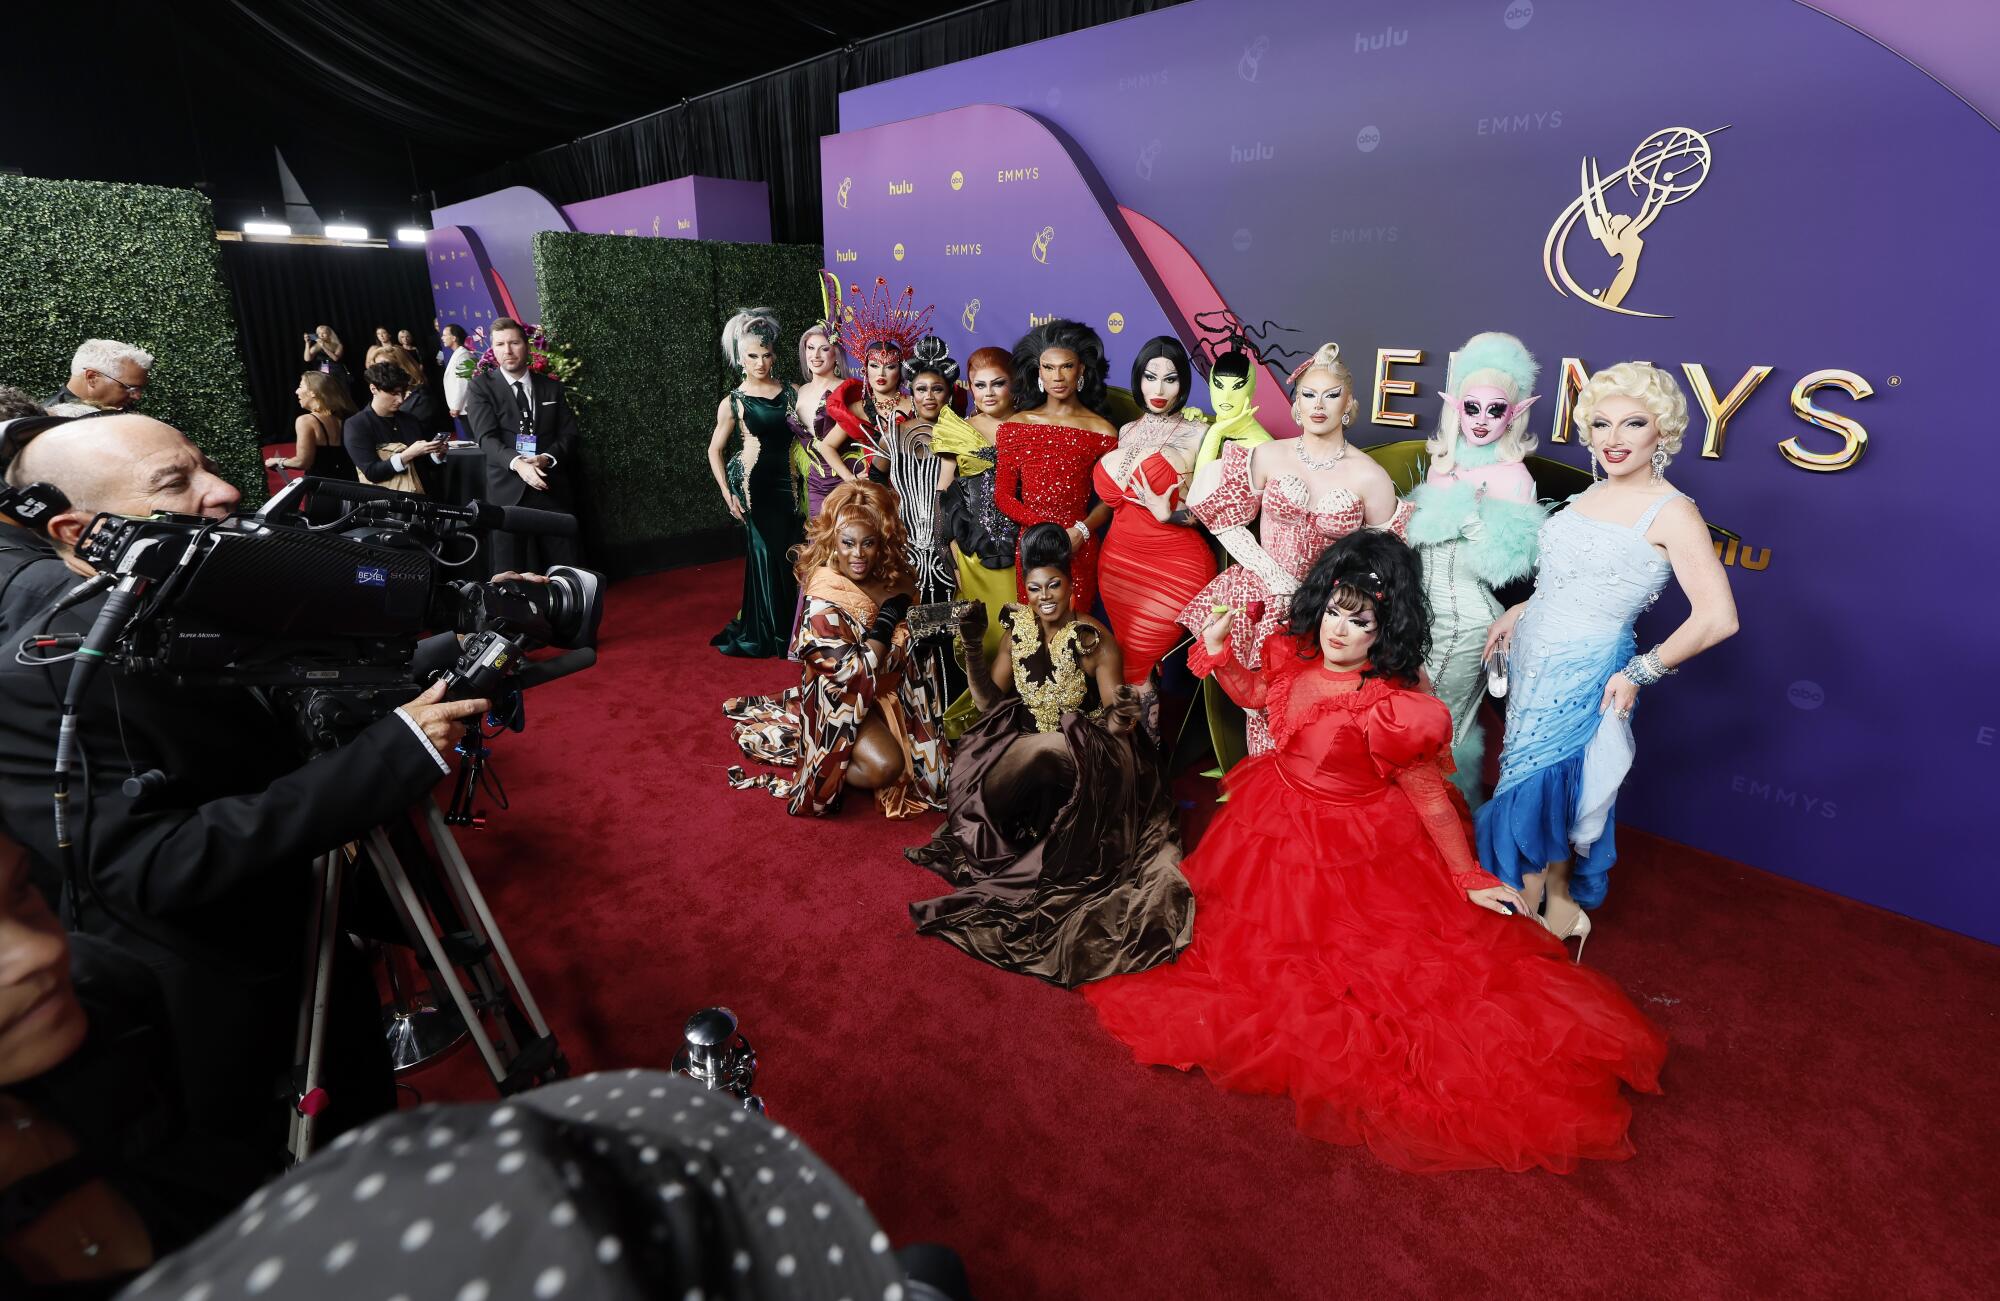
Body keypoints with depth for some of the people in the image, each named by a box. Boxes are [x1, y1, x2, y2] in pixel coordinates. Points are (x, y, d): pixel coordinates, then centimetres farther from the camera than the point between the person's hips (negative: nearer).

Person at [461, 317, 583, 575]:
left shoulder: (552, 386, 15)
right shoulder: (480, 386, 5)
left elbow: (568, 434, 9)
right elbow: (487, 438, -7)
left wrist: (546, 458, -12)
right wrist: (517, 463, -26)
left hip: (553, 488, 2)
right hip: (508, 491, -2)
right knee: (511, 573, -1)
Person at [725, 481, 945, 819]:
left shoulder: (891, 579, -4)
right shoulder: (823, 601, -21)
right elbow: (857, 672, -24)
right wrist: (890, 614, -23)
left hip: (888, 692, 8)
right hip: (840, 704, -8)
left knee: (936, 751, -3)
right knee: (885, 765, -31)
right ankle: (828, 772, 3)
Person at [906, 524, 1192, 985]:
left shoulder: (1094, 640, -14)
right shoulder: (1020, 627, -1)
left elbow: (1114, 722, -12)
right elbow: (990, 701, 1)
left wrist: (1120, 718, -36)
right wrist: (972, 648, -11)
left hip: (1082, 757, -4)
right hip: (1027, 746, 4)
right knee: (970, 769, -24)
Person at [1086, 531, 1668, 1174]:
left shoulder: (1391, 709, -32)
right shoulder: (1298, 653, -13)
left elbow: (1430, 800, -20)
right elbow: (1259, 695, 10)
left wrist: (1470, 879, -10)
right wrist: (1220, 654, -5)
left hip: (1351, 850, -6)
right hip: (1277, 824, 7)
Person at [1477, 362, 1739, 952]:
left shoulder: (1671, 511, -14)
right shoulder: (1594, 492, 8)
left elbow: (1718, 617, -20)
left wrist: (1640, 671, -14)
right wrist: (1519, 610, 12)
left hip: (1581, 673, -7)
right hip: (1534, 660, 7)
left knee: (1535, 788, 2)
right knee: (1546, 785, 16)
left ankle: (1540, 906, 24)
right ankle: (1556, 902, 34)